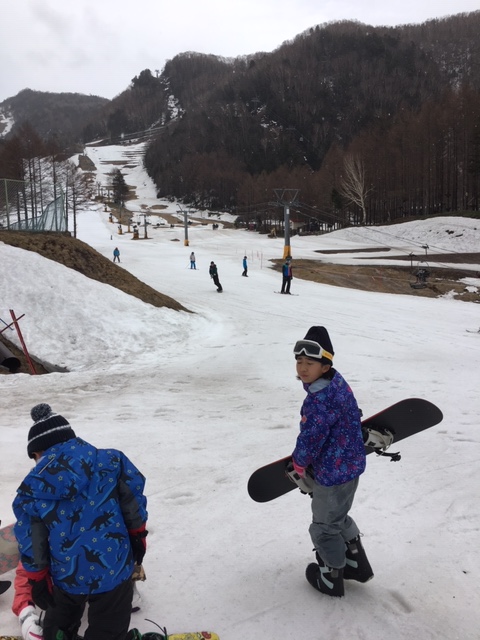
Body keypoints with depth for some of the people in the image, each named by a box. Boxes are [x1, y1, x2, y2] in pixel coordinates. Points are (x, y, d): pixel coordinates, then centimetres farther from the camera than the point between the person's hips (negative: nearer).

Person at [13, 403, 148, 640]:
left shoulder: (30, 491, -9)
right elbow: (133, 500, -5)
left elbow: (31, 545, -2)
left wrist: (37, 580, 12)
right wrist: (138, 535, 10)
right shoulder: (111, 461, -12)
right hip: (113, 569, -1)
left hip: (66, 575, 1)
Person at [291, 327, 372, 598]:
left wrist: (299, 463, -4)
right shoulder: (338, 382, -2)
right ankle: (358, 565, 46)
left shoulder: (319, 401, -32)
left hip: (332, 473, -9)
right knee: (340, 517, 30)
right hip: (351, 463, 9)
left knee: (325, 527, 15)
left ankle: (331, 579, 36)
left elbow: (310, 439, -26)